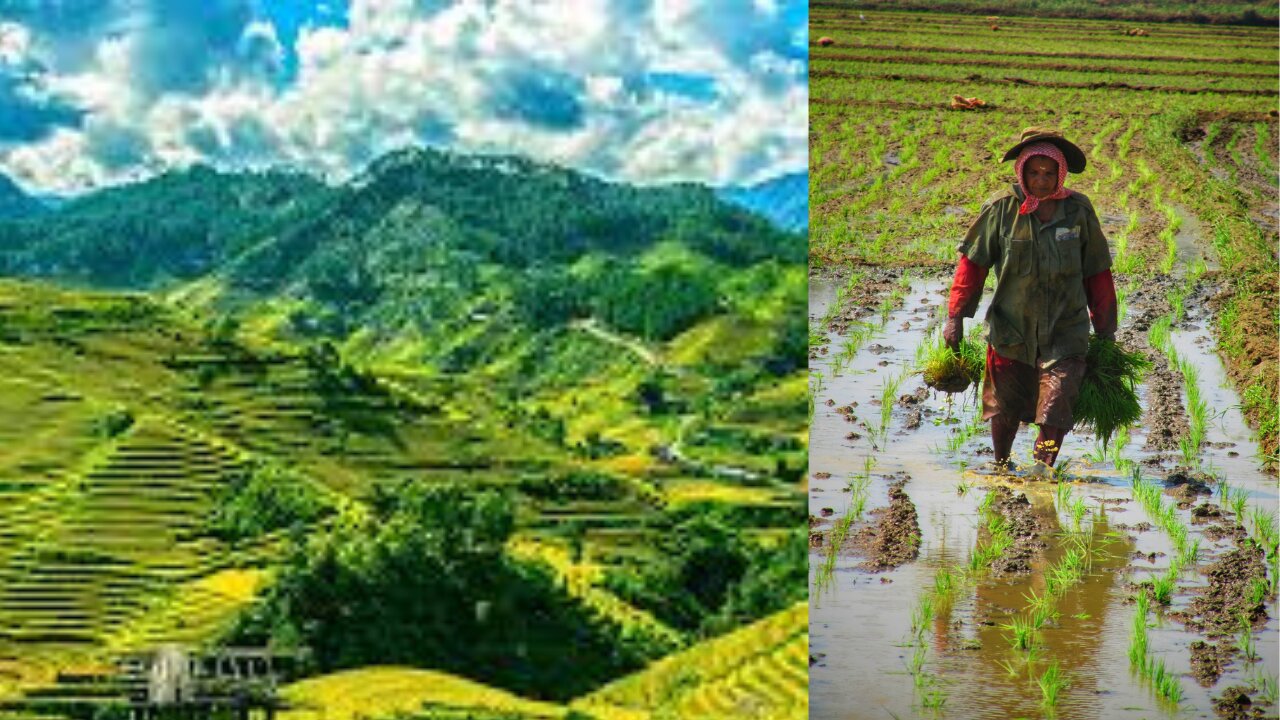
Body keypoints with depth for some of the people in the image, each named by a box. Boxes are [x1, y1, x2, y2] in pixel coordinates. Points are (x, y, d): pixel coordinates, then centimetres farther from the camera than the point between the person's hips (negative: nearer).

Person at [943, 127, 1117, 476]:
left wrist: (1105, 329, 10)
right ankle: (1000, 463, 35)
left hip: (1064, 329, 0)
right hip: (1010, 328, 0)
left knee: (1057, 399, -13)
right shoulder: (1001, 207, -6)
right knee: (1005, 403, 13)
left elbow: (1097, 273, 6)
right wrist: (955, 316, -3)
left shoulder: (1079, 209, -2)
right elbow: (972, 262, 0)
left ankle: (1043, 466, -3)